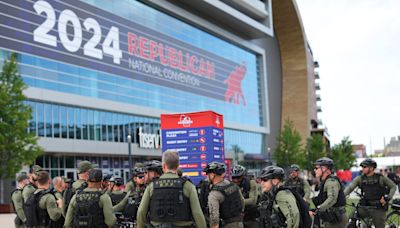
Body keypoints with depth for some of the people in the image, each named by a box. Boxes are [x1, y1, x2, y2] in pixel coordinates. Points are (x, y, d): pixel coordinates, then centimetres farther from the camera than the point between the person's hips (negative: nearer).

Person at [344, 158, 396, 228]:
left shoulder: (380, 178, -5)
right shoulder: (360, 179, 1)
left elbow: (393, 186, 2)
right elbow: (350, 188, -7)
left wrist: (388, 198, -12)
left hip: (378, 208, -2)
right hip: (365, 207, 2)